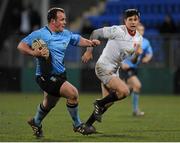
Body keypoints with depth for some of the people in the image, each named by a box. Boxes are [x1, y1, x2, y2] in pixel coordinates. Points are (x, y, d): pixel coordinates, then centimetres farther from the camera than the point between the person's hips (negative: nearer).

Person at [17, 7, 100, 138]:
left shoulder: (66, 34, 7)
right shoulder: (40, 34, -13)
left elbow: (78, 40, 23)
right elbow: (21, 46, -11)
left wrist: (90, 42, 3)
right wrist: (35, 53, -27)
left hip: (60, 75, 8)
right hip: (46, 76, -8)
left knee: (49, 104, 26)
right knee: (73, 93, -22)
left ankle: (36, 122, 55)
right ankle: (77, 125, -5)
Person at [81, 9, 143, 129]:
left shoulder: (139, 39, 3)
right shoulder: (117, 31, -17)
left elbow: (132, 61, 8)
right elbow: (96, 33, -10)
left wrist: (137, 54, -15)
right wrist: (89, 51, -10)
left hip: (114, 71, 8)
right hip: (103, 67, -8)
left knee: (108, 102, 11)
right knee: (124, 91, -23)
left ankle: (88, 125, 26)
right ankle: (99, 104, -2)